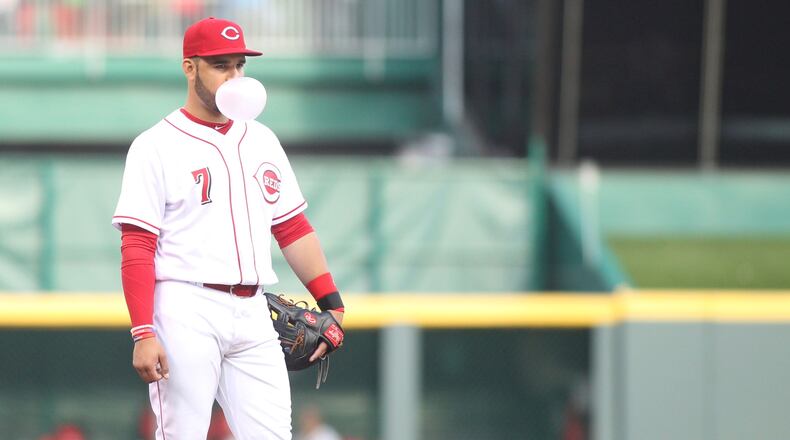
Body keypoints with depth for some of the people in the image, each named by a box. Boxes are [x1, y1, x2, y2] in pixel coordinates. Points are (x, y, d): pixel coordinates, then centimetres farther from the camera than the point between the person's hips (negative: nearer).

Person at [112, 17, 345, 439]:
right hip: (187, 311, -5)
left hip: (253, 316, 5)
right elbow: (136, 250, -7)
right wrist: (143, 333, -17)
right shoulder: (156, 146, -1)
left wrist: (330, 303, 10)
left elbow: (293, 228, 20)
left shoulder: (261, 140, 17)